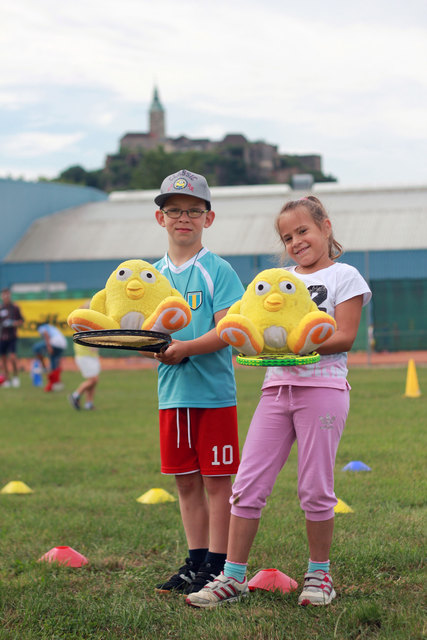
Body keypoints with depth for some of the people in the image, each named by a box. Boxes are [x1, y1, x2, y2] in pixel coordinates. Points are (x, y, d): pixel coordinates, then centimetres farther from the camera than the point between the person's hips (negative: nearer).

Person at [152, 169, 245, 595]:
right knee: (185, 480, 11)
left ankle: (217, 566, 6)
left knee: (216, 480, 0)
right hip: (172, 392, 5)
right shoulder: (154, 274, 11)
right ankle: (196, 562, 20)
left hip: (213, 390, -5)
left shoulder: (217, 271, -6)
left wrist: (185, 347, -23)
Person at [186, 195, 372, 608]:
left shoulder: (343, 276, 2)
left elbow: (344, 337, -8)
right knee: (248, 484, -2)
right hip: (277, 387, 5)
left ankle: (319, 574, 13)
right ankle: (233, 577, 1)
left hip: (322, 386, -5)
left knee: (315, 488, -2)